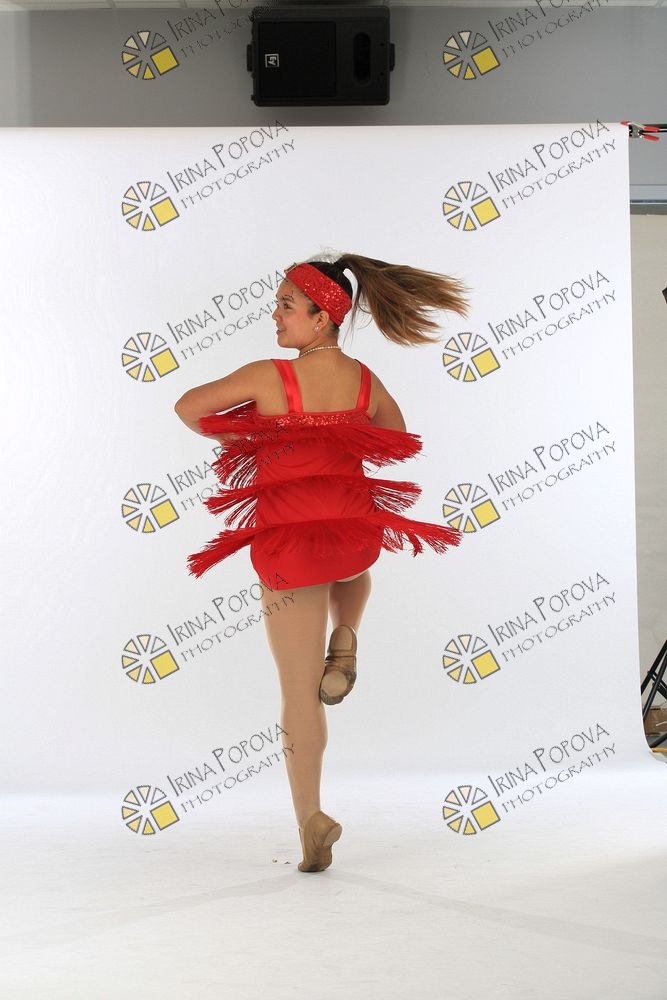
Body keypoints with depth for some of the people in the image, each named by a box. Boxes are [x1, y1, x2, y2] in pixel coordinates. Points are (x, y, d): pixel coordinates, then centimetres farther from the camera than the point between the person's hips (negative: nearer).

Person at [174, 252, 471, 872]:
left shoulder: (268, 377, -11)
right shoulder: (367, 381, 3)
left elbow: (188, 407, 1)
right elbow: (397, 441, 21)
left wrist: (236, 443, 17)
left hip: (287, 538, -3)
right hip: (356, 527, 3)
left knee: (299, 693, 6)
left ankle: (311, 827, 8)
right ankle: (344, 643, 21)